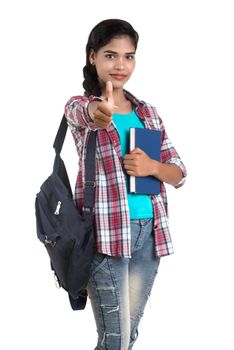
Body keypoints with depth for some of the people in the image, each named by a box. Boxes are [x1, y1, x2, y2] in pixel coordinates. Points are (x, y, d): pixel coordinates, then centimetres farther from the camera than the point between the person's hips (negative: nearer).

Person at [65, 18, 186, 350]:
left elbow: (178, 173, 10)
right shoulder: (79, 107, -3)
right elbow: (85, 113, -30)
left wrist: (152, 167, -12)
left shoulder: (148, 113, 11)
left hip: (149, 230, 5)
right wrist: (100, 111, -54)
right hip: (107, 231, -5)